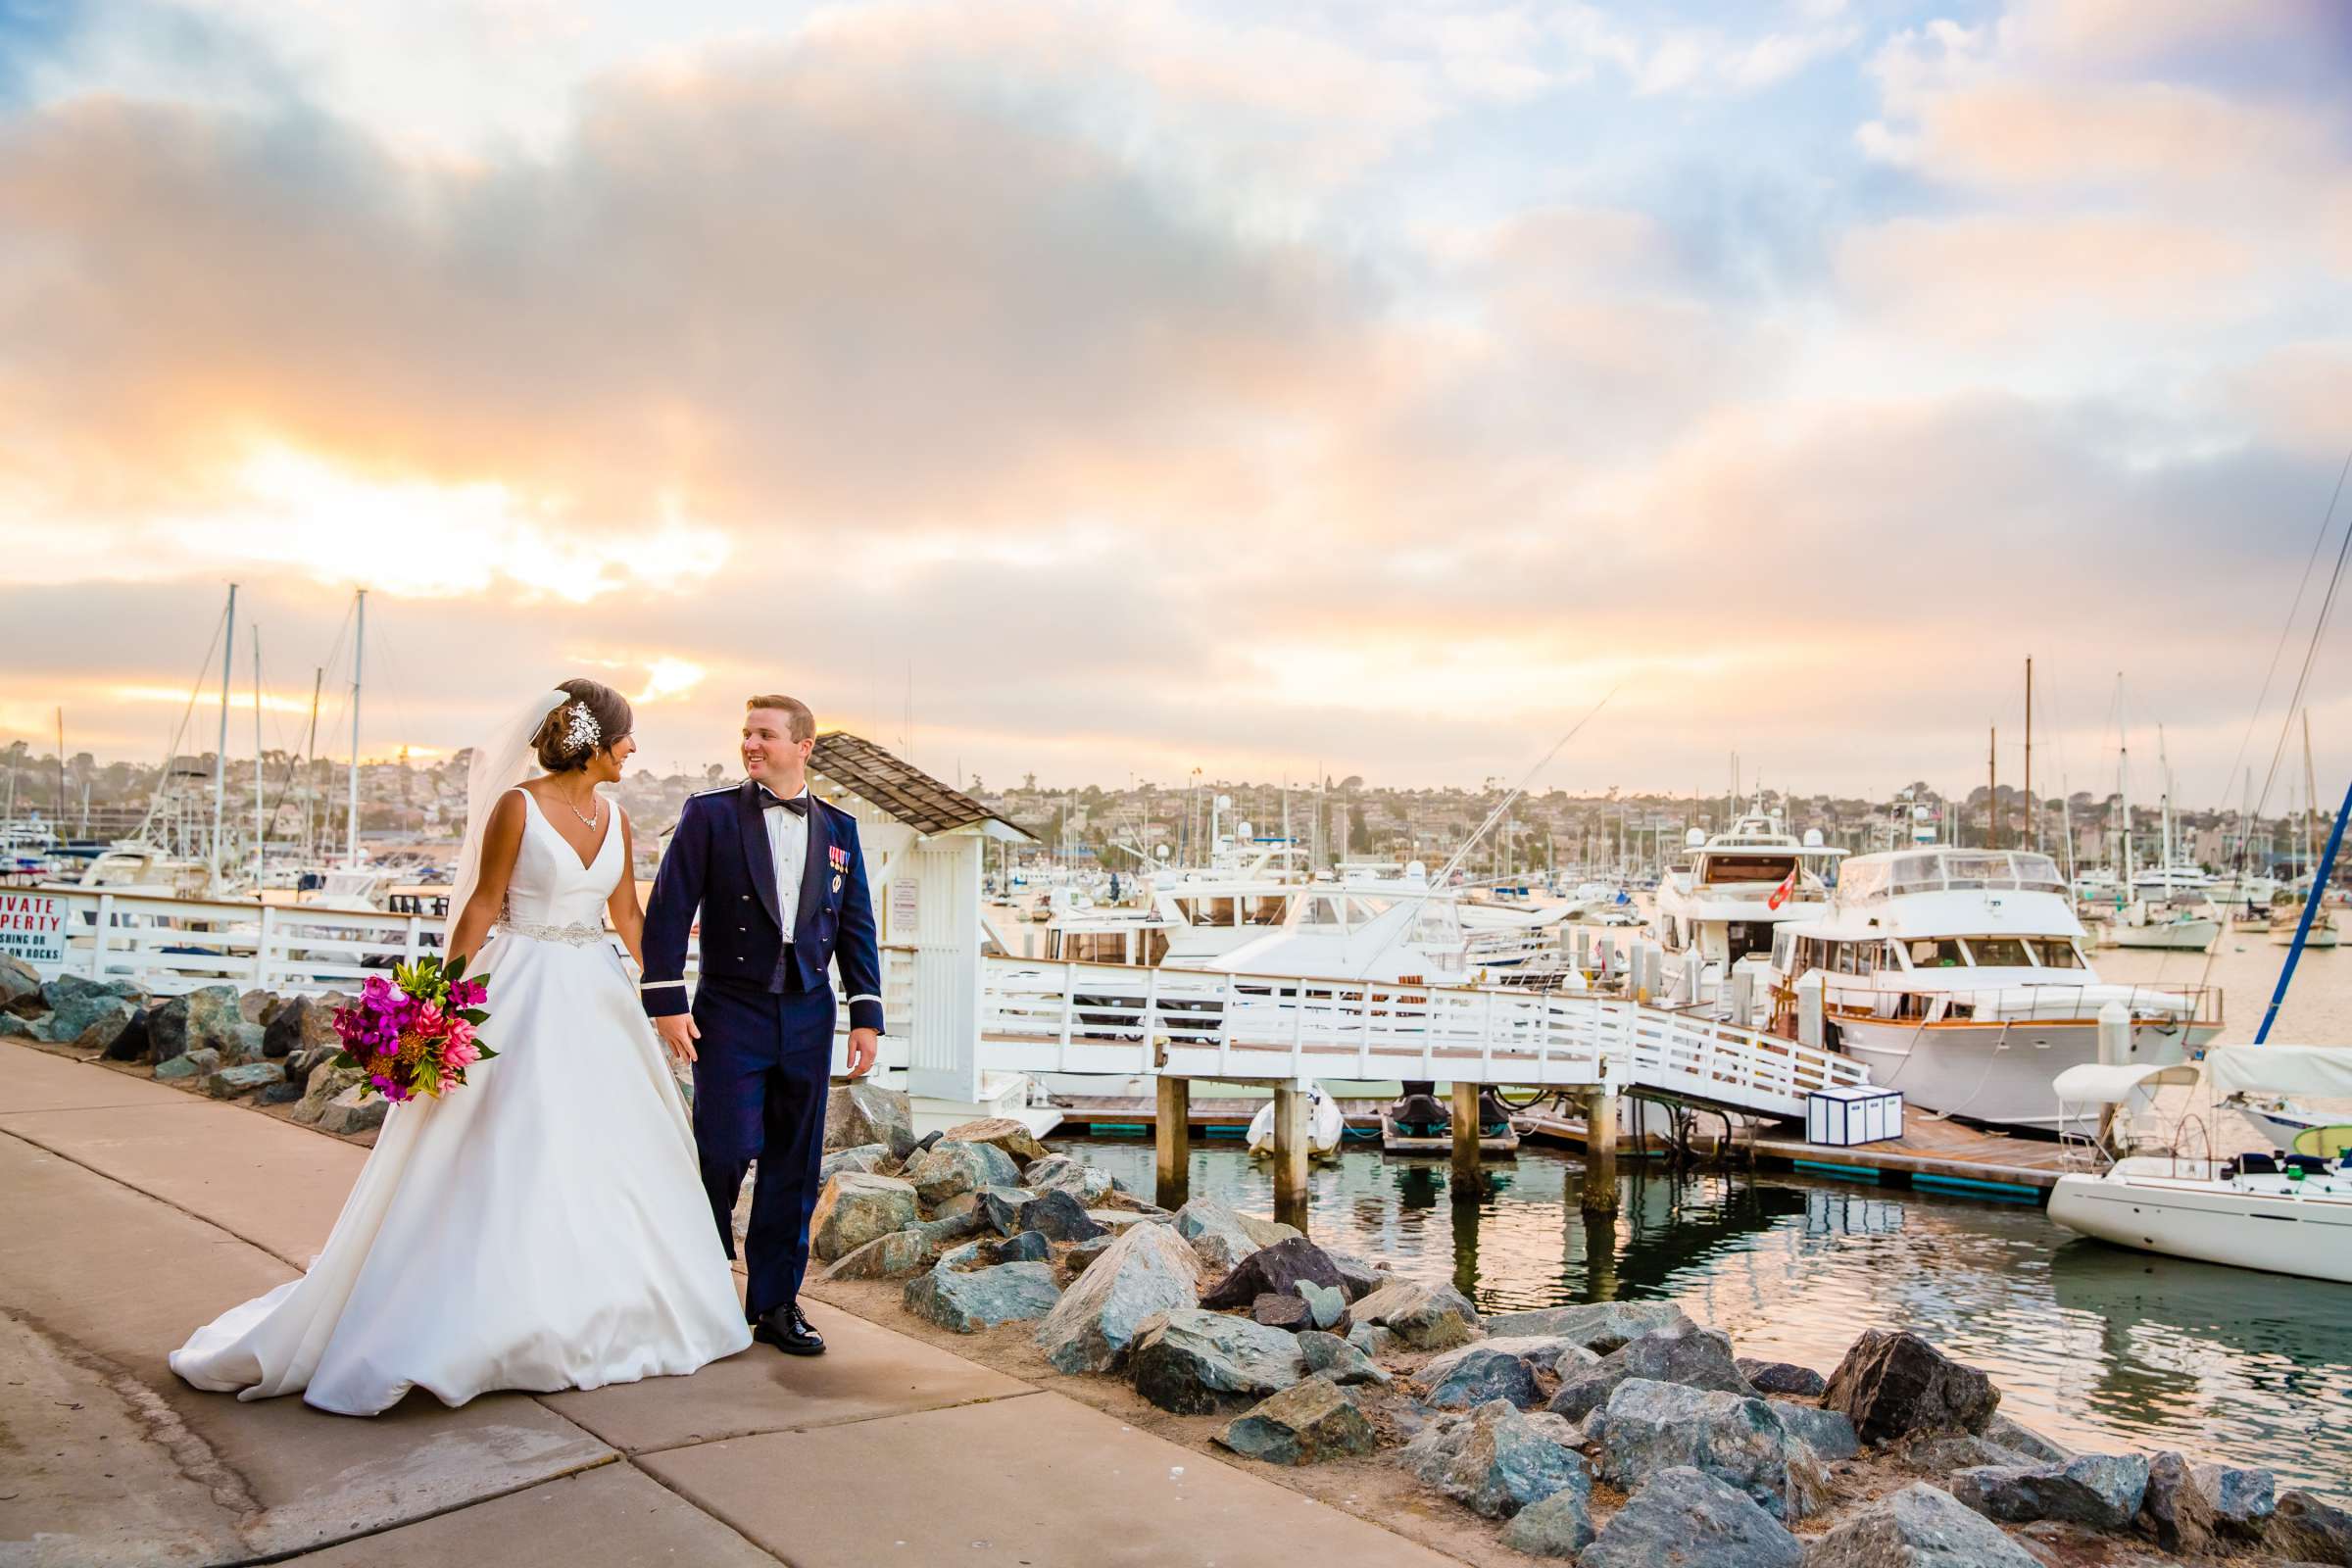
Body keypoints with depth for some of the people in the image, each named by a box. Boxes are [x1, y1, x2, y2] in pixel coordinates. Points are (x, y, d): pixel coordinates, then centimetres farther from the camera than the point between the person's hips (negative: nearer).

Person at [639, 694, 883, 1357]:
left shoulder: (838, 829, 9)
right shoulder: (710, 814, 0)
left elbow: (856, 927, 10)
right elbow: (668, 910, -3)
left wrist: (866, 1015, 5)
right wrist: (666, 1002, -10)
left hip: (808, 1017, 3)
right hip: (731, 1012, -3)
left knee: (794, 1165, 7)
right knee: (725, 1150, -5)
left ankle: (776, 1303, 19)